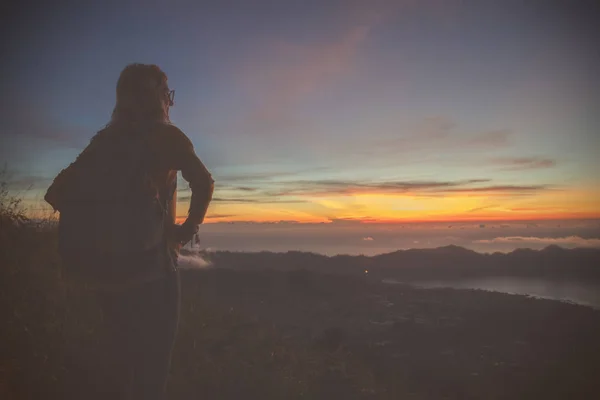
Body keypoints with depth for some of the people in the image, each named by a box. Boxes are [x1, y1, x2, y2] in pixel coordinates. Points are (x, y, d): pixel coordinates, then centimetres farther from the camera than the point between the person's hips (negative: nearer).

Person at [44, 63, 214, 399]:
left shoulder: (105, 139, 10)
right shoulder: (166, 134, -6)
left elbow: (58, 192, 9)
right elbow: (204, 182, -21)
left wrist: (92, 224, 9)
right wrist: (188, 229, -9)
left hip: (103, 263, 6)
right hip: (149, 261, -6)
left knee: (124, 355, 21)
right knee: (152, 360, 8)